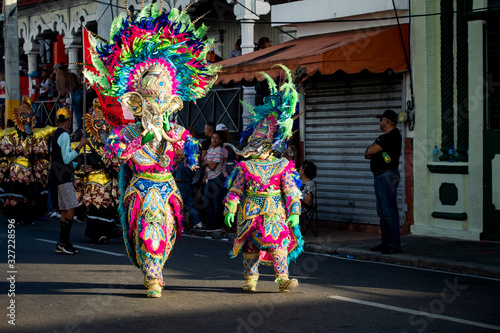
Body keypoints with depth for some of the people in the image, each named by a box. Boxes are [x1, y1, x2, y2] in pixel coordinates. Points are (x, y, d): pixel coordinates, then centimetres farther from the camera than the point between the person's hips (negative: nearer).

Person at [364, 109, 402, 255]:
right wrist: (371, 150, -3)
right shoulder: (386, 136, 19)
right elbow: (368, 154, 19)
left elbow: (369, 151, -18)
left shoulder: (392, 136, -15)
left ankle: (395, 245, -9)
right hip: (379, 177, 11)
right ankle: (386, 242, 20)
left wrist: (370, 147, 4)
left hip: (387, 177, -11)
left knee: (390, 212, -10)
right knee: (382, 213, 14)